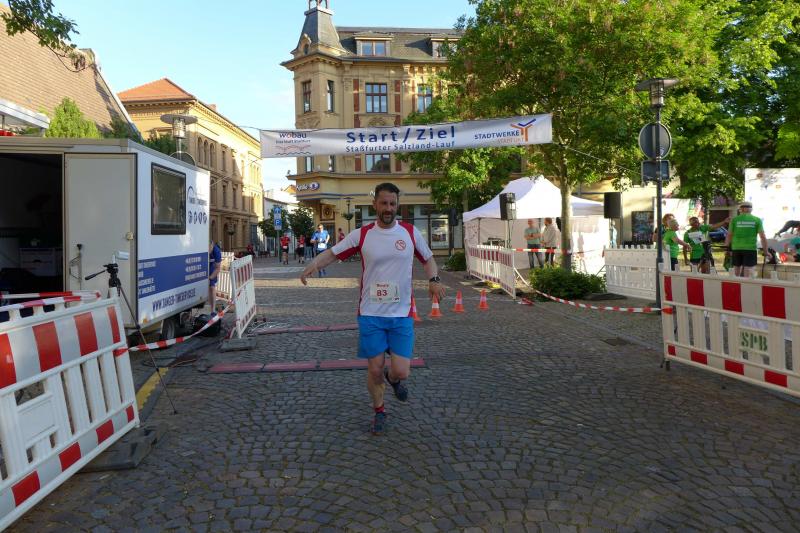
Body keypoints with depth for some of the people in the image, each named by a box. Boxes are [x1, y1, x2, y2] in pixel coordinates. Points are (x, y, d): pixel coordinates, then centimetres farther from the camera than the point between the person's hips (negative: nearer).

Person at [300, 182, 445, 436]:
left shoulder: (411, 232, 0)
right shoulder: (361, 234, -2)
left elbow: (428, 258, 13)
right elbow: (332, 253, 3)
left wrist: (434, 279, -7)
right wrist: (313, 264, -17)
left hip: (401, 314, 0)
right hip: (370, 314, 0)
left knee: (401, 371, -6)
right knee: (375, 369, 4)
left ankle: (393, 379, 33)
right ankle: (379, 411, 32)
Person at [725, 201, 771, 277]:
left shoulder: (735, 219, 4)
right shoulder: (757, 220, 2)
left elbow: (729, 235, 4)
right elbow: (763, 237, -1)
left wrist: (727, 248, 15)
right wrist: (766, 252, 4)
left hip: (736, 248, 2)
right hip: (750, 248, -2)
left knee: (736, 270, 13)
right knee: (748, 271, -3)